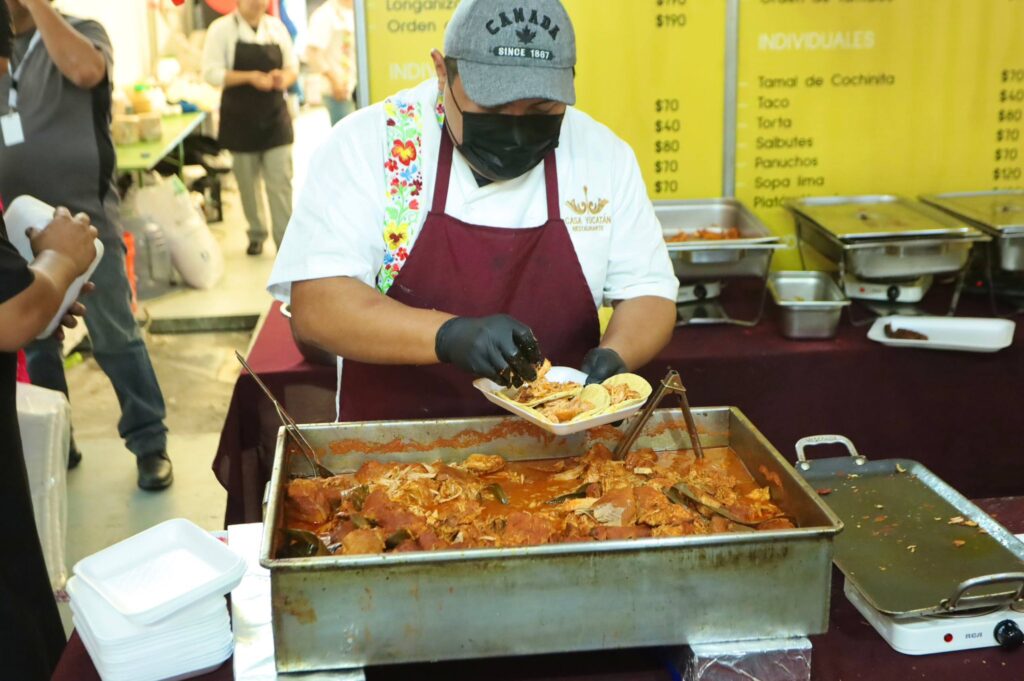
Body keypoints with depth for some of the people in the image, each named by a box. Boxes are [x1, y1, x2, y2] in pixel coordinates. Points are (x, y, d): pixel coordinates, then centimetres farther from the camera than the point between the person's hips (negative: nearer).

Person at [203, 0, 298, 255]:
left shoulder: (277, 27, 6)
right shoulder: (222, 29, -5)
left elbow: (292, 67, 12)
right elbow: (212, 73, -12)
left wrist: (284, 78, -12)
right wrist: (250, 77, -22)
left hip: (275, 117, 2)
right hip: (240, 119, -2)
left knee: (280, 184, -4)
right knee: (248, 183, 10)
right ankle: (256, 234, 29)